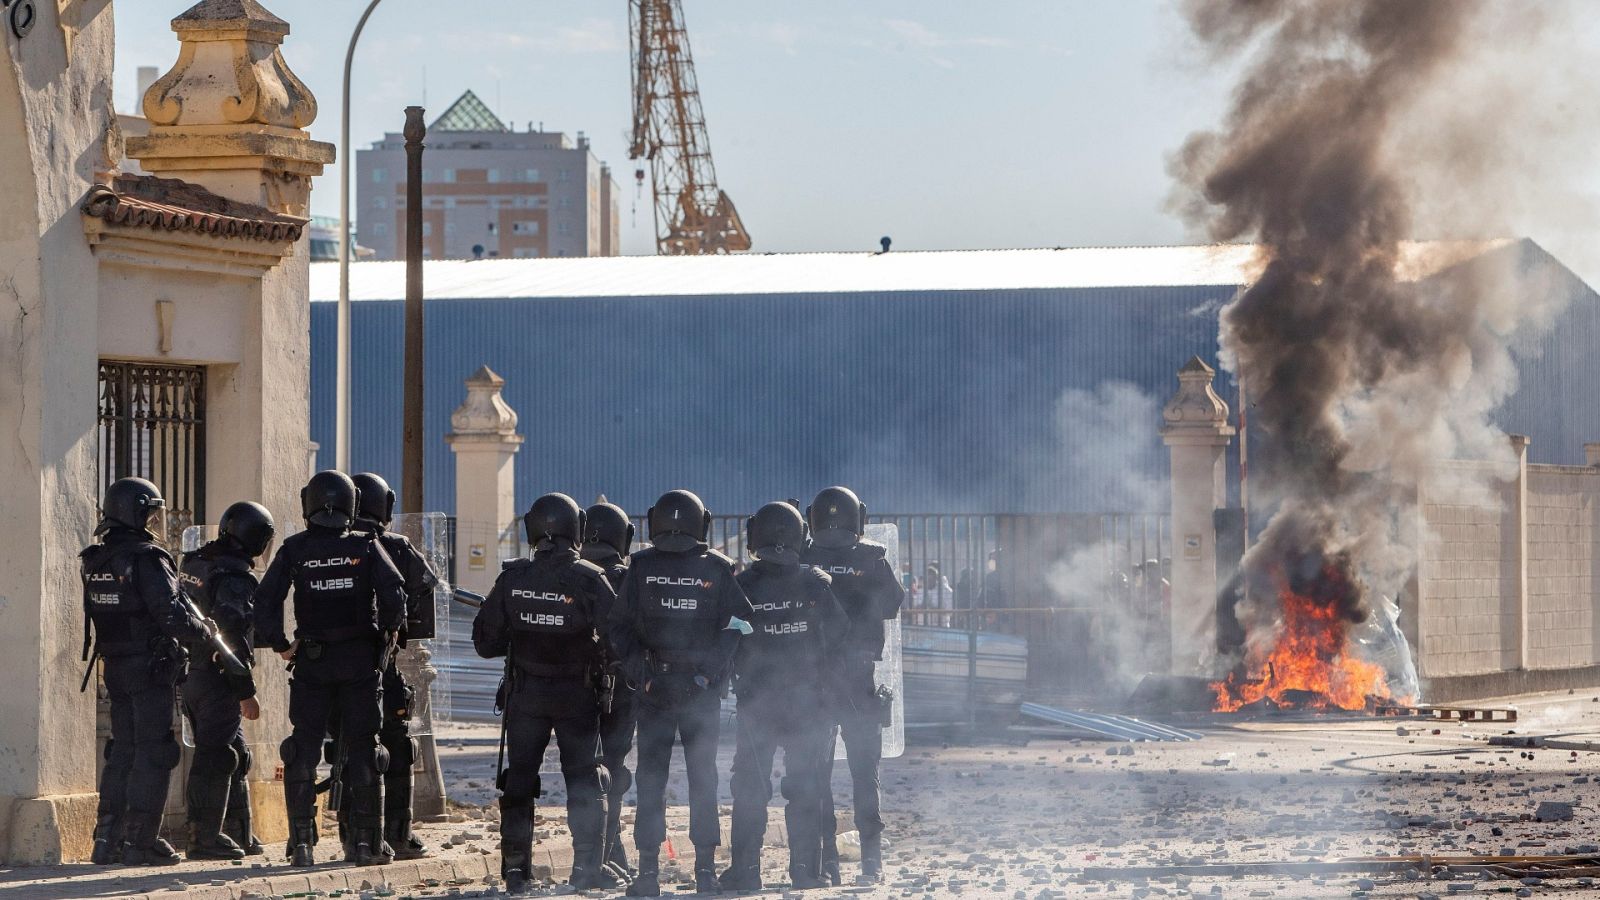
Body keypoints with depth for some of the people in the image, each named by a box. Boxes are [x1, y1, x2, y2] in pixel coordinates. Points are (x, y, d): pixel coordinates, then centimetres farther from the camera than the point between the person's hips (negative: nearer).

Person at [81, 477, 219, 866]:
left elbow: (93, 616, 13)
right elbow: (170, 614, -21)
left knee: (122, 751, 14)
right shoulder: (147, 559, -15)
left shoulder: (94, 562, 9)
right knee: (153, 754, -3)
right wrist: (204, 629, -2)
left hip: (115, 669, 7)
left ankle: (108, 838, 13)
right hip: (151, 667, -7)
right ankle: (141, 842, -4)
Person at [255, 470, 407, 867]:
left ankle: (301, 842, 0)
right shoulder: (366, 548, -2)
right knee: (361, 749, 6)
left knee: (303, 749, 6)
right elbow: (394, 593, -13)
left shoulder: (294, 550, -1)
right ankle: (365, 841, 5)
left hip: (312, 660, 0)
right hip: (360, 659, 0)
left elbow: (266, 601, -7)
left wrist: (279, 644, 5)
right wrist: (389, 632, 3)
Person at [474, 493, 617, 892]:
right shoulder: (590, 580, -14)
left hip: (526, 693, 2)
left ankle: (514, 867, 9)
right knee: (584, 781, 8)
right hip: (578, 695, -2)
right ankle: (586, 867, 3)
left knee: (519, 778, 11)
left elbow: (485, 640, 0)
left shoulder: (513, 578, -7)